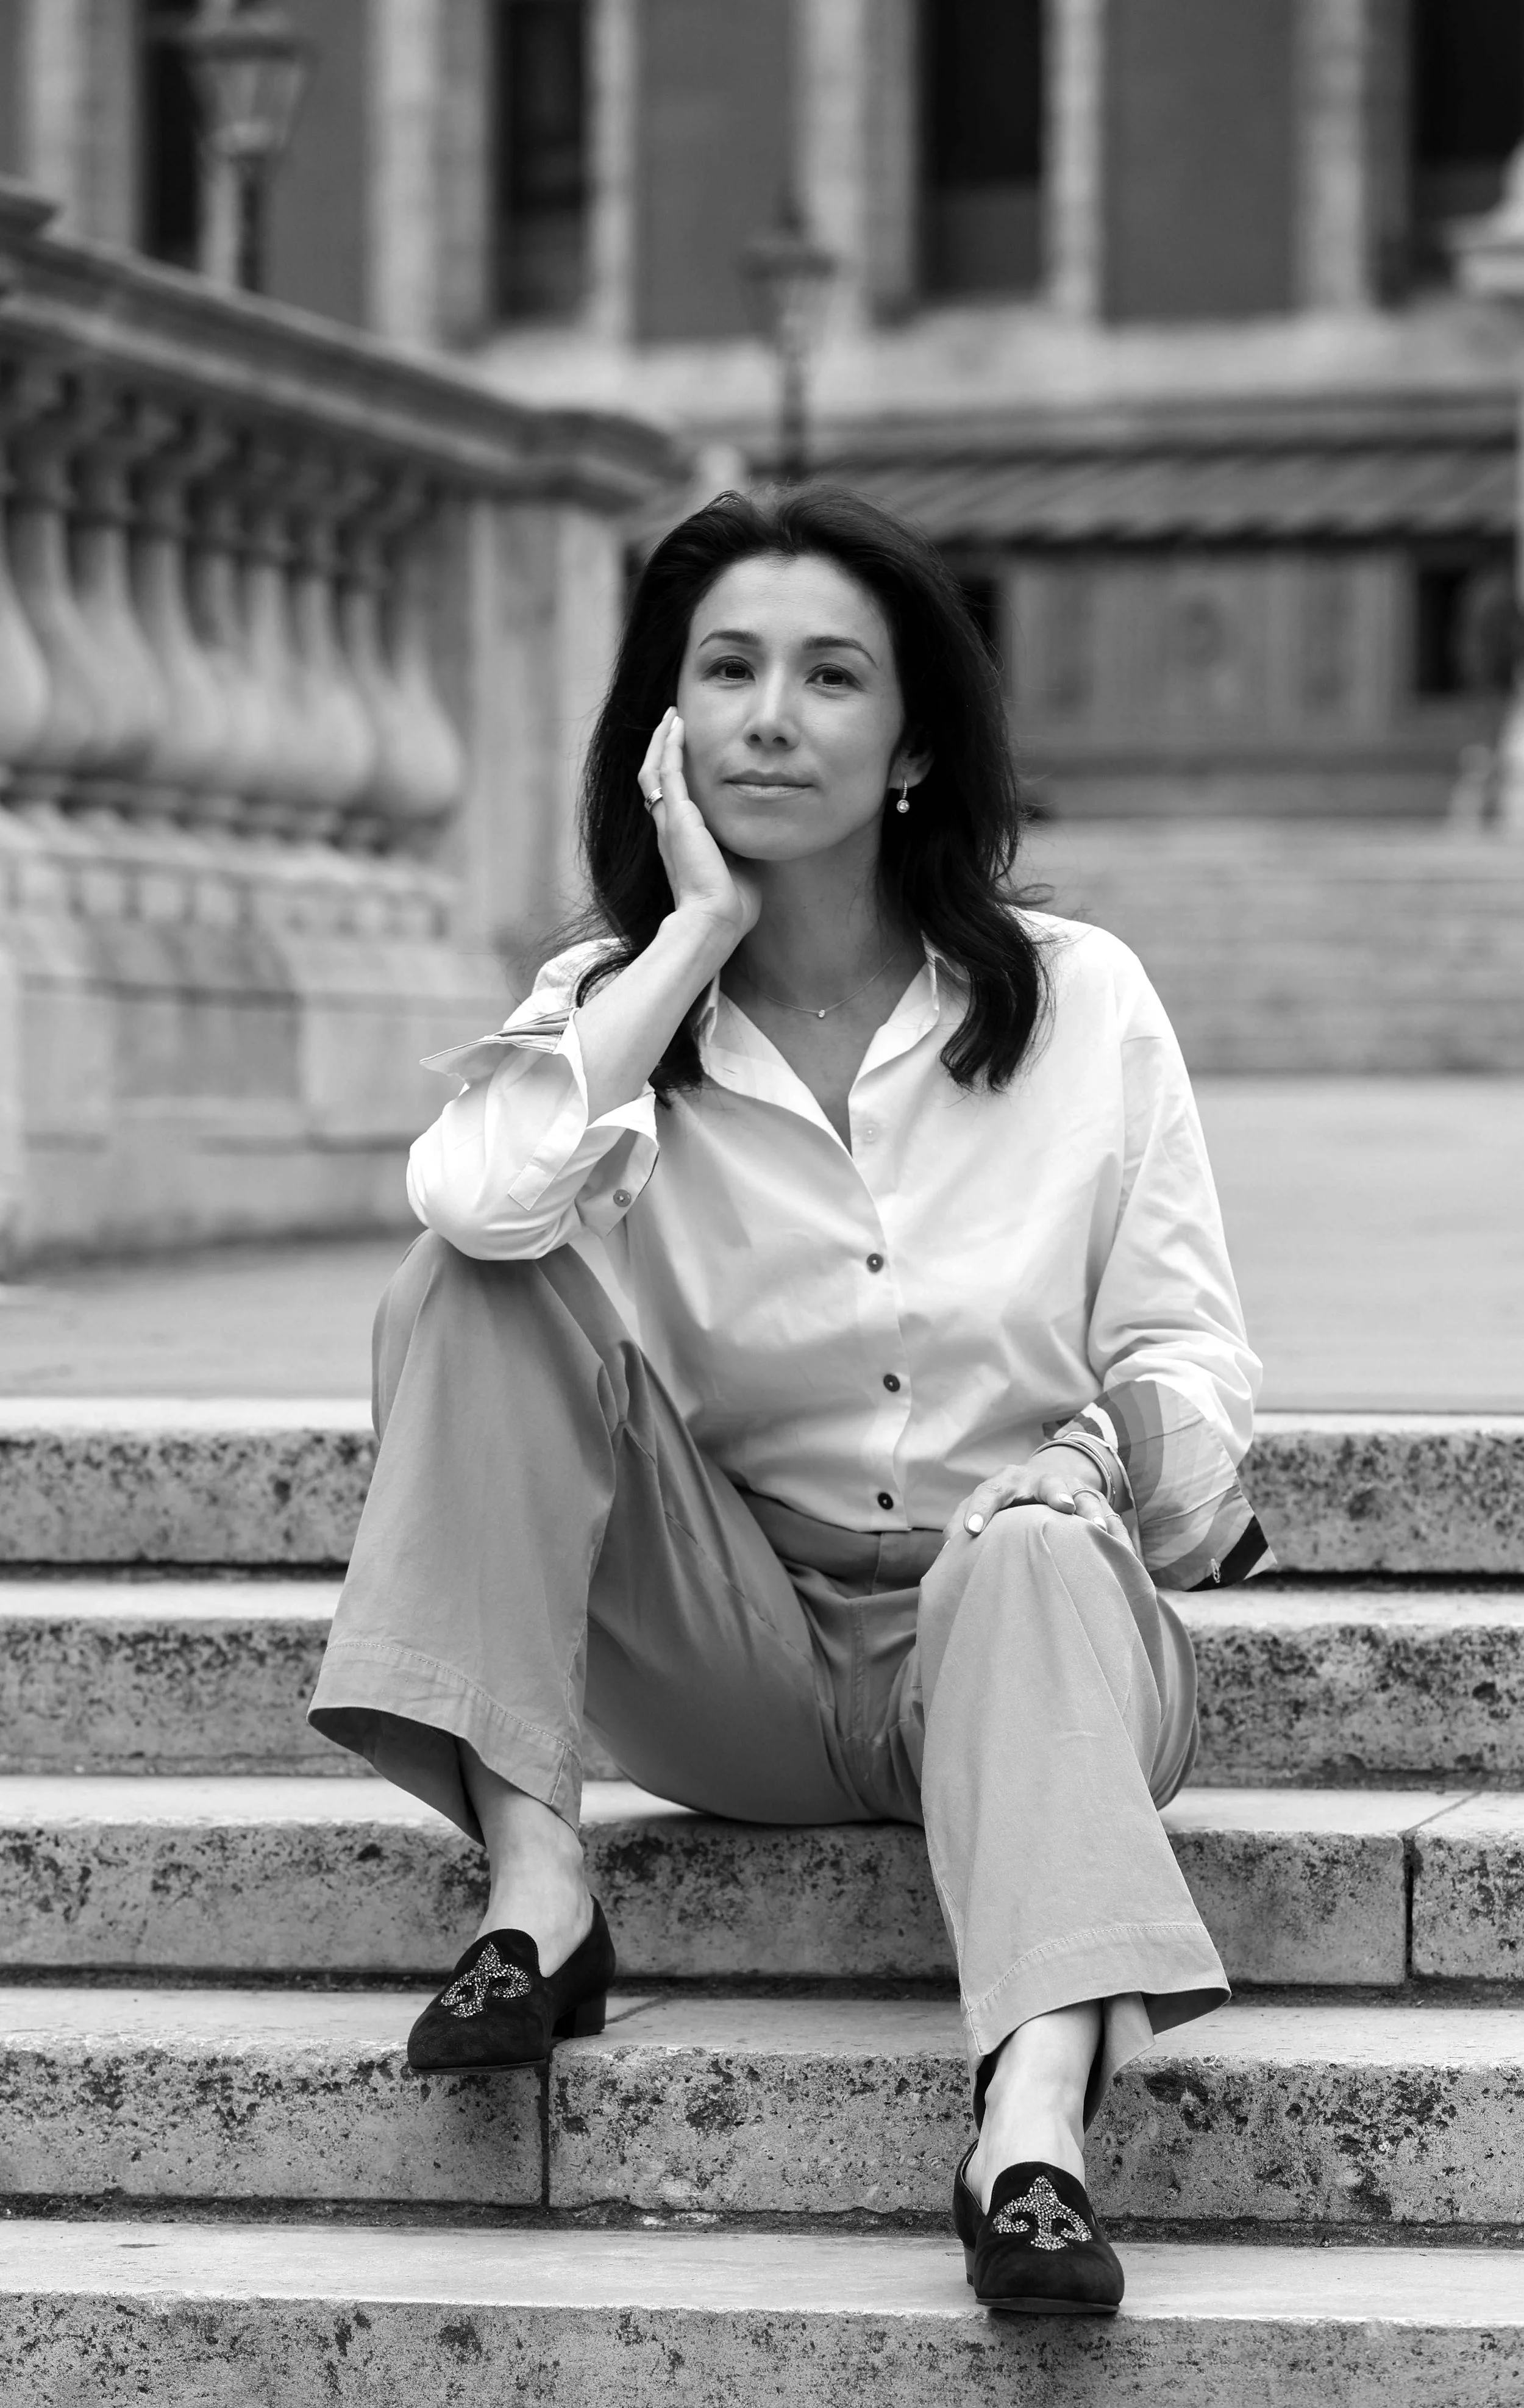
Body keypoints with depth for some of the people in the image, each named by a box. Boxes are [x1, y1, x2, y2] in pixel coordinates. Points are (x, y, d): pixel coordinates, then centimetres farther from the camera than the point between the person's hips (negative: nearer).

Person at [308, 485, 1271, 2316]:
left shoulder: (1079, 999, 0)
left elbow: (1179, 1347, 1)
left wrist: (1156, 1456, -22)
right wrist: (699, 929, -15)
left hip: (1034, 1634, -1)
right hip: (738, 1666, 2)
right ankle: (532, 1883, -23)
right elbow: (482, 1195, -23)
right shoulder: (611, 1003, 1)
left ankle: (1036, 2125, -56)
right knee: (481, 1284, -18)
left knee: (1034, 1552, -37)